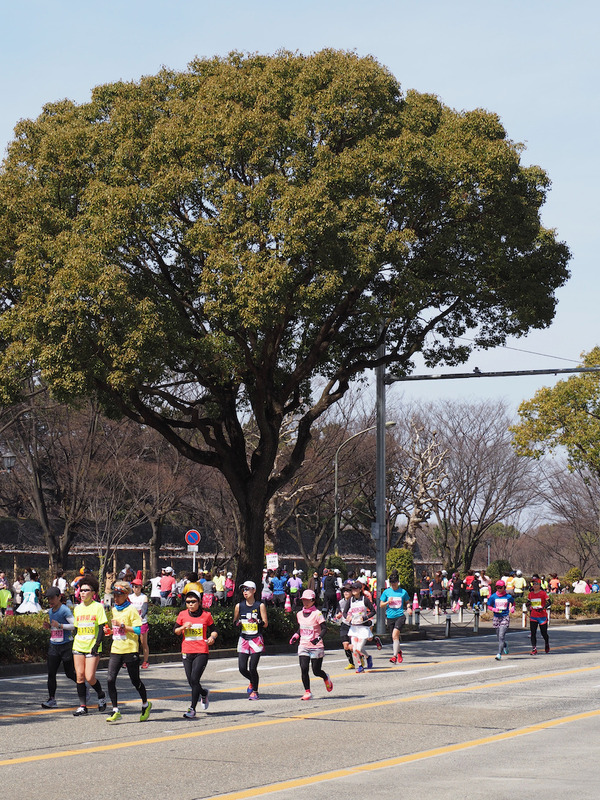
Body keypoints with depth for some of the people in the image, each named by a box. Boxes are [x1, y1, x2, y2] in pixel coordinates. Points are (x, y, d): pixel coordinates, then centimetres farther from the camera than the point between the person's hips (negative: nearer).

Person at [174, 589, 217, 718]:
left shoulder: (206, 615, 0)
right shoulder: (182, 615, 5)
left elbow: (213, 630, 10)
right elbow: (176, 631, 10)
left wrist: (212, 637, -12)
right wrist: (183, 627, -10)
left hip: (202, 652, -3)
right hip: (187, 652, 3)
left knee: (194, 679, -15)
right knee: (191, 682, 6)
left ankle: (192, 709, -11)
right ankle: (203, 693, 39)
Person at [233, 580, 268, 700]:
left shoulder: (260, 605, -2)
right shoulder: (239, 606, 6)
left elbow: (266, 624, -3)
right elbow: (235, 621, 17)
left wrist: (258, 622, -23)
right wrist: (237, 622, -7)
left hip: (256, 639, -3)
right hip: (243, 639, 3)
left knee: (252, 668, -7)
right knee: (242, 668, -3)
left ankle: (254, 691, 13)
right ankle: (252, 682, 28)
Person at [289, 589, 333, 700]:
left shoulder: (317, 614, -10)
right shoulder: (299, 614, 9)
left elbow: (324, 628, -13)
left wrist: (318, 638, -28)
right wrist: (296, 636, 8)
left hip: (316, 647, -4)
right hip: (303, 646, 4)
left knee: (316, 671, 1)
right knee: (304, 669, -11)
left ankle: (326, 678, 36)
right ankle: (307, 692, -3)